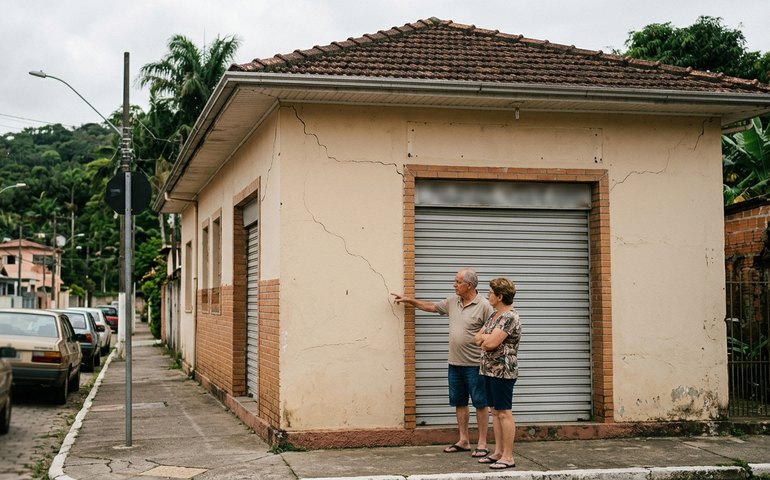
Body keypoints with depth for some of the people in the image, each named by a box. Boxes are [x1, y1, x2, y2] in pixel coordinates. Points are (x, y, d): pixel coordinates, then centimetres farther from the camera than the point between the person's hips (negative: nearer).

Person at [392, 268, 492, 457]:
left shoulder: (483, 306, -12)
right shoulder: (452, 301, 8)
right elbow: (431, 307, 23)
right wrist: (409, 300, 23)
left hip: (475, 364, -7)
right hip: (454, 363, 7)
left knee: (480, 403, 2)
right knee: (459, 402, 12)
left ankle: (482, 444, 7)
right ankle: (463, 441, 22)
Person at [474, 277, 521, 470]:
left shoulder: (510, 317, -16)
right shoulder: (494, 315, 15)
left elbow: (491, 342, -23)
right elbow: (478, 338, 13)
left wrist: (485, 338, -2)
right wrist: (489, 338, -7)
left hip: (503, 372, -10)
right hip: (489, 370, 10)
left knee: (504, 413, -5)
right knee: (495, 411, 12)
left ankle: (508, 457, 0)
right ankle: (498, 452, 19)